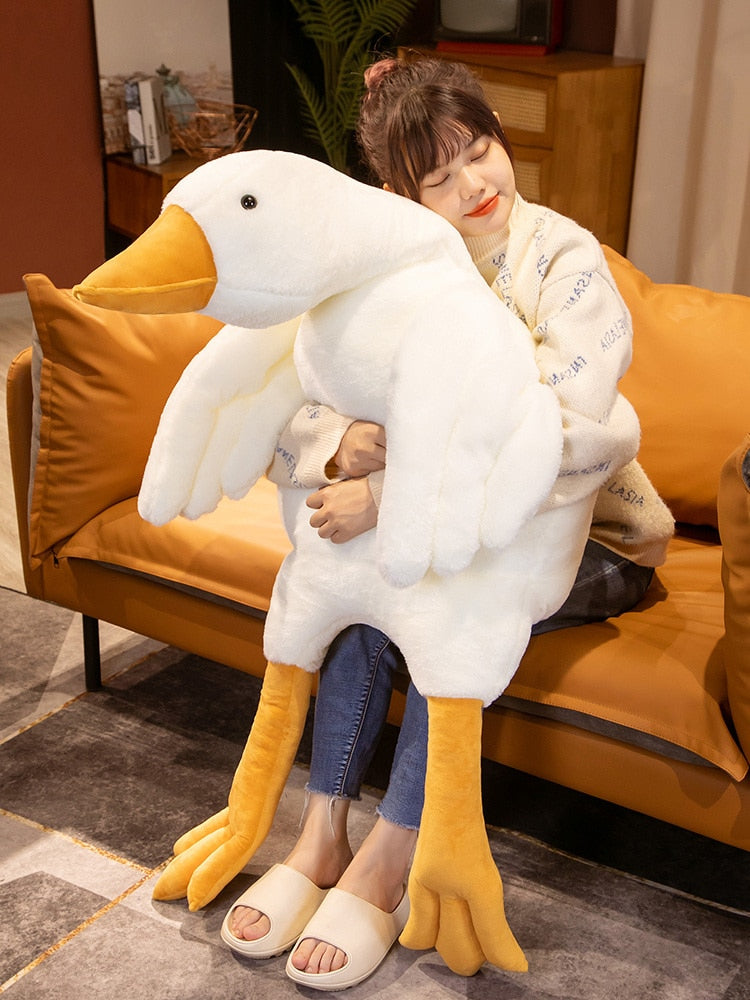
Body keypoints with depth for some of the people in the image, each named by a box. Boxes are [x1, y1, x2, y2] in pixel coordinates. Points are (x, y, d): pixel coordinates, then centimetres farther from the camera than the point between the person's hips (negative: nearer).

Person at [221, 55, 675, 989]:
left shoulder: (566, 260, -21)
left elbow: (583, 436, -37)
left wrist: (393, 492, -41)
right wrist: (341, 446, -37)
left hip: (589, 534, -4)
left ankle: (385, 864, -20)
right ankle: (323, 834, -18)